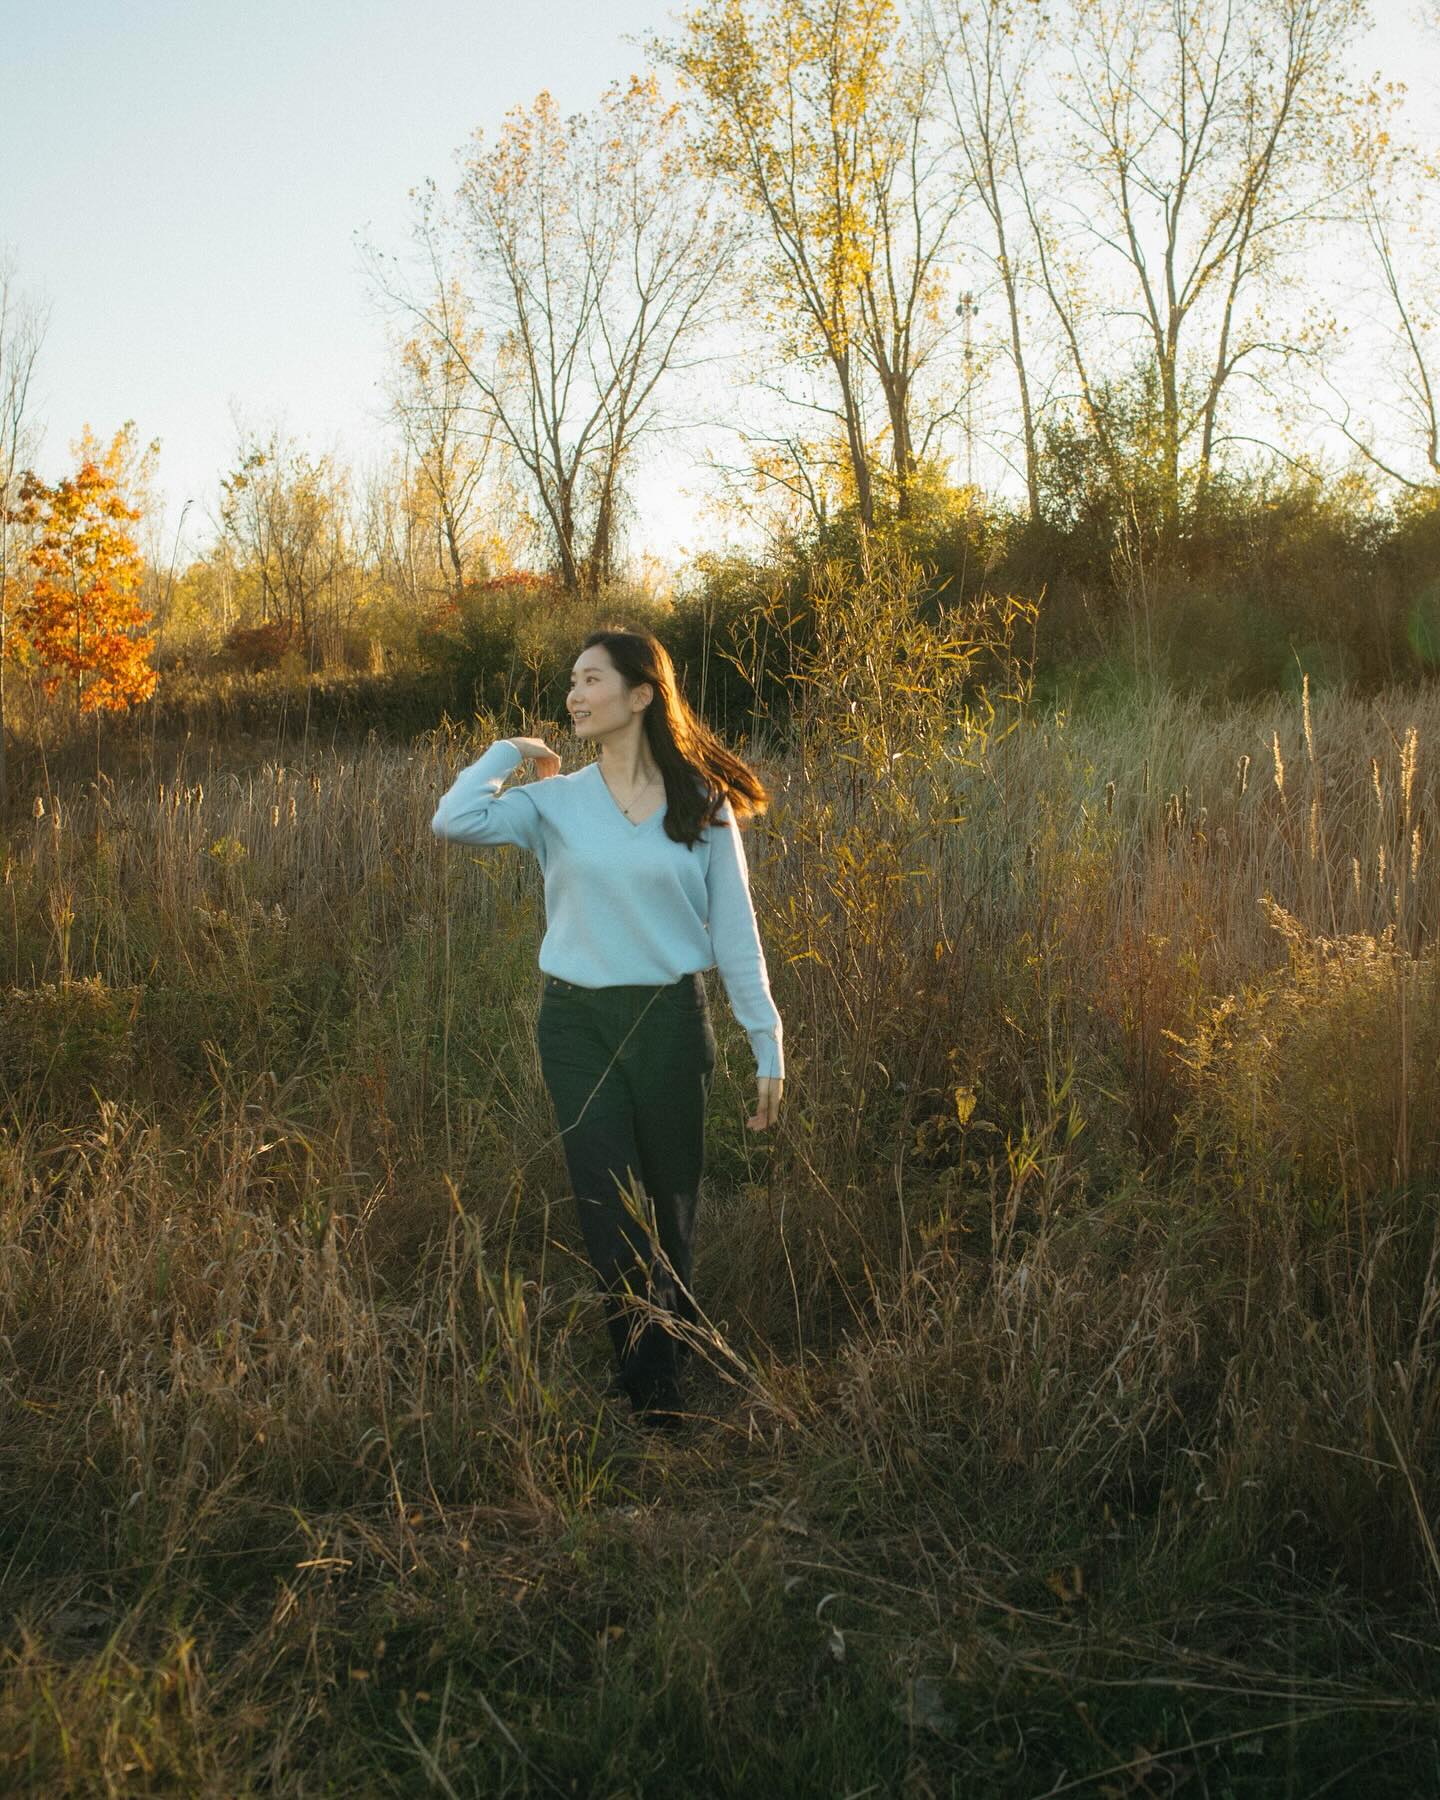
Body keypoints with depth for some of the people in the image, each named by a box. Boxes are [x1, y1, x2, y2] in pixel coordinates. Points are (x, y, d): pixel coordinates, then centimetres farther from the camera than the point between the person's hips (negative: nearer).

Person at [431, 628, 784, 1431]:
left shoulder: (702, 803, 1)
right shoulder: (557, 801, 2)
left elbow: (735, 931, 2)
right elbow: (454, 820, -15)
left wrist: (767, 1045, -1)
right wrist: (510, 751, -1)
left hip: (672, 1020, 0)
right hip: (579, 1024, 1)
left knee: (671, 1214, 11)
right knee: (614, 1216, -1)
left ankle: (674, 1377, 29)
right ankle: (653, 1405, 7)